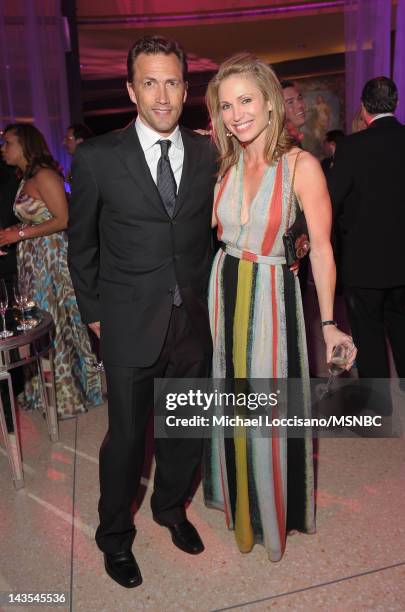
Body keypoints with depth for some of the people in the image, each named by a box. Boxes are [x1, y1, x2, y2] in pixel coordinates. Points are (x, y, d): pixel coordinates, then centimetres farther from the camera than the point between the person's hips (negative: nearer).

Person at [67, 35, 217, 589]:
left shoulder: (207, 154, 2)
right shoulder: (98, 158, -7)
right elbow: (81, 243, 2)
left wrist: (207, 296, 8)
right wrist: (93, 312, 3)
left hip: (195, 320, 3)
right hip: (130, 325, -3)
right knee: (126, 437, 10)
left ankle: (171, 507, 45)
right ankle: (115, 536, 36)